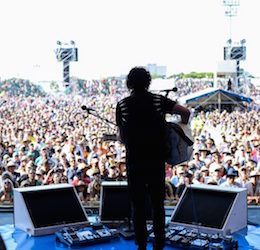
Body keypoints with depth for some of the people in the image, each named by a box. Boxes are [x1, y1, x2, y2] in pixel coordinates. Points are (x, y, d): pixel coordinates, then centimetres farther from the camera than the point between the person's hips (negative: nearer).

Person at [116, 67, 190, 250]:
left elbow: (121, 137, 3)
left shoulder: (122, 105, -2)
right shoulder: (158, 100, -2)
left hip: (135, 161, -1)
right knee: (158, 204, 14)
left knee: (138, 205, 10)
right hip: (157, 161, 1)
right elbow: (186, 112, -7)